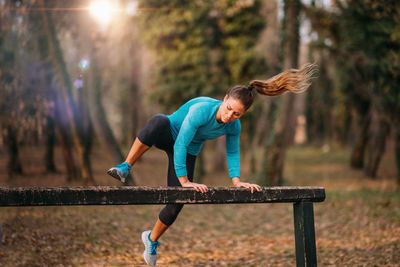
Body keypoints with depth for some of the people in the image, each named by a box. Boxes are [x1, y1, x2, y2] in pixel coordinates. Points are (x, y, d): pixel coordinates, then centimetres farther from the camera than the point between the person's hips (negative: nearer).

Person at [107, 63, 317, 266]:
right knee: (159, 121, -43)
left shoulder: (234, 127, -18)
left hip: (189, 152, 5)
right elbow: (180, 145, -35)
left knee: (177, 201, -5)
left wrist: (236, 180, -15)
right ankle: (125, 167, -35)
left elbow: (232, 153, -1)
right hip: (169, 135, -5)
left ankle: (152, 239, 23)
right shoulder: (201, 110, -35)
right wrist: (184, 180, -35)